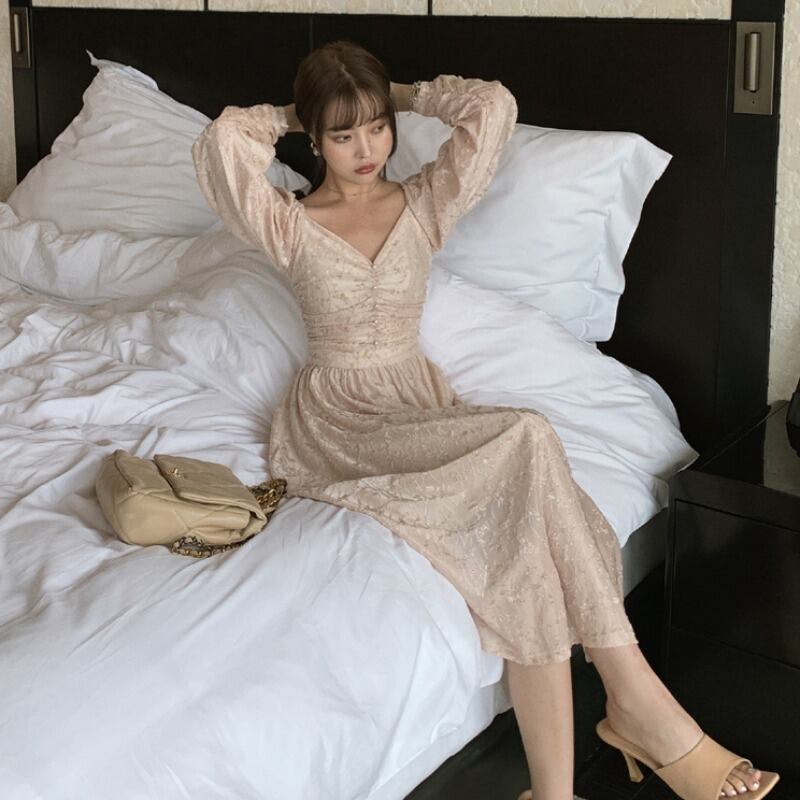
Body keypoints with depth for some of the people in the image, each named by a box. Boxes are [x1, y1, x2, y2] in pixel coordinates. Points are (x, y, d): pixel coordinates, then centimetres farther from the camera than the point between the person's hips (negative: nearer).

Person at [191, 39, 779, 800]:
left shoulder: (423, 206, 10)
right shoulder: (290, 227, 2)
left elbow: (494, 106, -2)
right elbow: (222, 139, -16)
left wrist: (401, 96, 12)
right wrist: (291, 118, 4)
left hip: (418, 400, 4)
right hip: (334, 422, -4)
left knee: (521, 522, -32)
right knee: (525, 441, -32)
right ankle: (636, 696, -30)